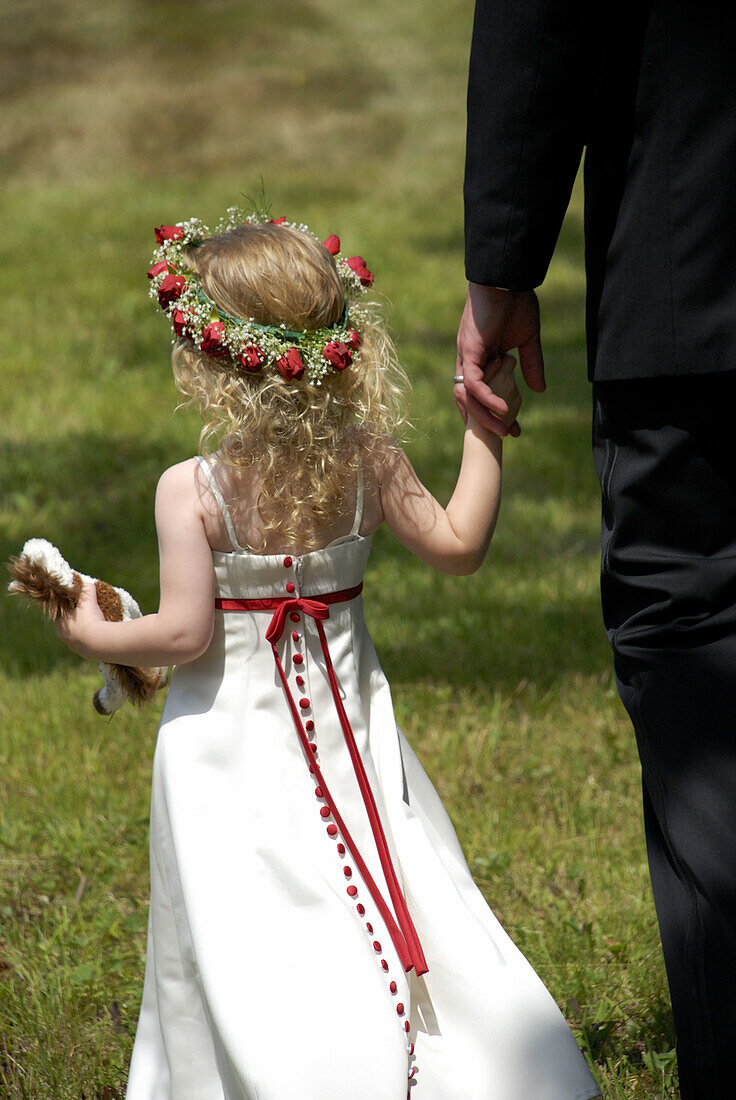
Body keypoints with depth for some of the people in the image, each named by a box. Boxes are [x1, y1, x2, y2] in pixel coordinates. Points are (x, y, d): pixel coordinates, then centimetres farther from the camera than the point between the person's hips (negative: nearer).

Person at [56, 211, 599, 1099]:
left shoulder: (191, 491, -18)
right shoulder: (366, 458, -8)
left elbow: (185, 633, -20)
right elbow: (456, 544, 1)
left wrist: (95, 634, -2)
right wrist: (485, 430, 10)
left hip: (233, 743, -4)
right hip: (345, 719, 4)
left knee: (240, 941, 3)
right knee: (381, 900, 14)